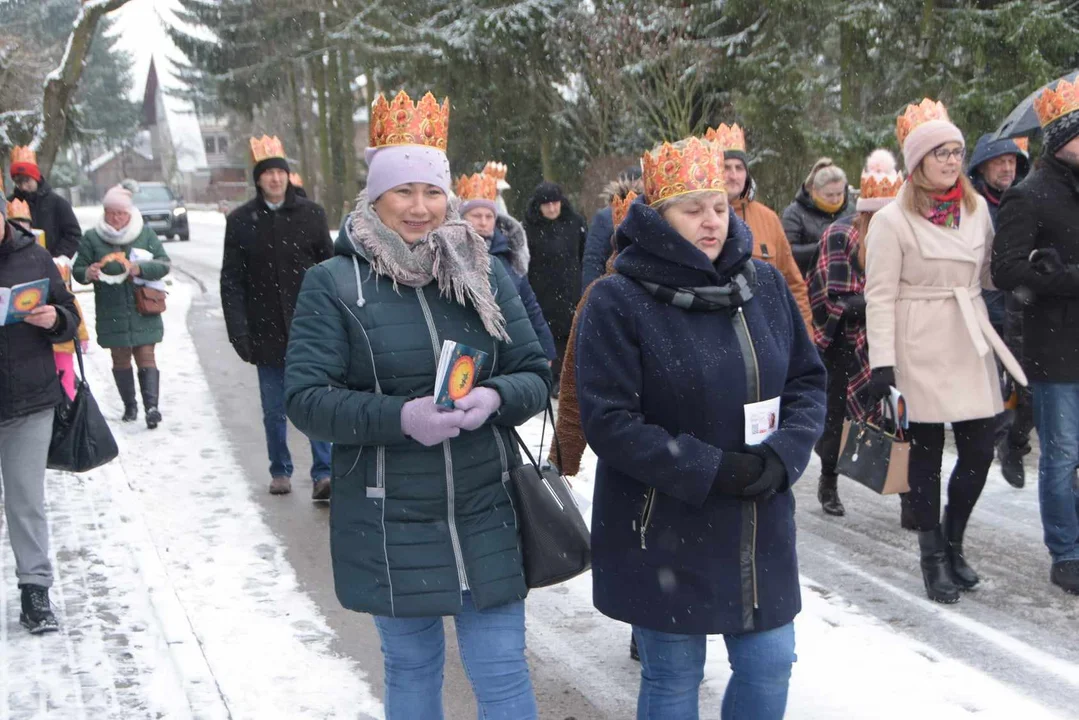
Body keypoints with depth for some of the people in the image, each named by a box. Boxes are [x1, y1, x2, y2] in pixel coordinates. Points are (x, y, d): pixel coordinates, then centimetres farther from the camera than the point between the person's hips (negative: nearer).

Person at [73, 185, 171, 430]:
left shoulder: (146, 233, 1)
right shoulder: (92, 237, 3)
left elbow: (164, 264, -2)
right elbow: (77, 270, 5)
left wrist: (140, 268, -20)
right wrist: (87, 274, -19)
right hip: (112, 314, 1)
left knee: (145, 356, -7)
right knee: (120, 359, 9)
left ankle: (151, 405, -12)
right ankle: (130, 406, 21)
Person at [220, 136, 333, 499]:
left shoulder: (310, 214, 1)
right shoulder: (241, 221, 2)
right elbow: (231, 281, 2)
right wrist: (238, 332, -5)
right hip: (267, 331, 1)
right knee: (274, 409, 11)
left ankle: (323, 474, 2)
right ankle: (280, 472, 25)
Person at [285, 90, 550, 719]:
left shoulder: (486, 275, 4)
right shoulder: (335, 283, -5)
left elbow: (537, 376, 4)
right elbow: (307, 398, -11)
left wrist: (494, 397, -19)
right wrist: (400, 417, -25)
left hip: (487, 518, 2)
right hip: (390, 527, -1)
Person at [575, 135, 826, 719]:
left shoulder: (764, 284, 3)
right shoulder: (616, 301, -13)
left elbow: (808, 380, 8)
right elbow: (609, 422, -17)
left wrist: (783, 455, -11)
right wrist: (710, 472, -21)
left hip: (761, 529, 5)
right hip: (663, 536, -4)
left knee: (769, 665, 14)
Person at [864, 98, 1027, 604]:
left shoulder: (977, 208, 10)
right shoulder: (892, 220, -7)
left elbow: (989, 274, 19)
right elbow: (879, 296, -10)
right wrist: (882, 363, -15)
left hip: (971, 346, 5)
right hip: (920, 350, -5)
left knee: (979, 452, 5)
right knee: (927, 452, 4)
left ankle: (953, 542, 26)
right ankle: (933, 557, 17)